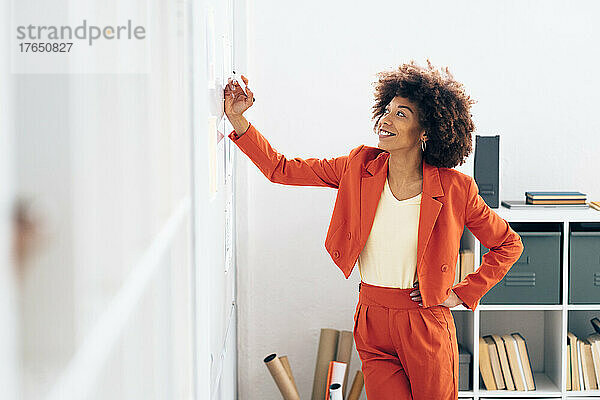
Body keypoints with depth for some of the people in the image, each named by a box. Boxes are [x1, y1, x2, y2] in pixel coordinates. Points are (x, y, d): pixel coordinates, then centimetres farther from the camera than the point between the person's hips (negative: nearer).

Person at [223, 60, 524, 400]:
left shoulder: (455, 188, -8)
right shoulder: (360, 167, -1)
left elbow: (508, 244, 4)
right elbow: (280, 169, 3)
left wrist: (464, 293, -1)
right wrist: (237, 119, -6)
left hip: (426, 325, -2)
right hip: (373, 324, 2)